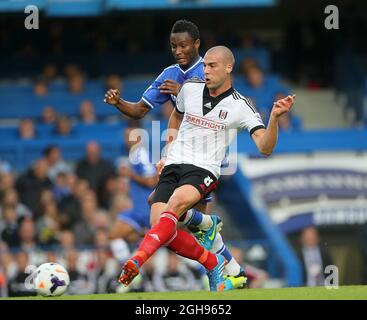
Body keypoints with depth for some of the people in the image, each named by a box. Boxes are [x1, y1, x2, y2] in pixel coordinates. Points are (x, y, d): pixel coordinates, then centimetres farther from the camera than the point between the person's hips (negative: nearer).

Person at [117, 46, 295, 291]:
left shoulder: (241, 107, -3)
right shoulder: (189, 89, 9)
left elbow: (265, 148, -13)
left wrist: (274, 117, -28)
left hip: (204, 171, -4)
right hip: (173, 167, 4)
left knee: (177, 201, -37)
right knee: (161, 227, -17)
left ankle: (138, 260, -46)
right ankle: (213, 263, 3)